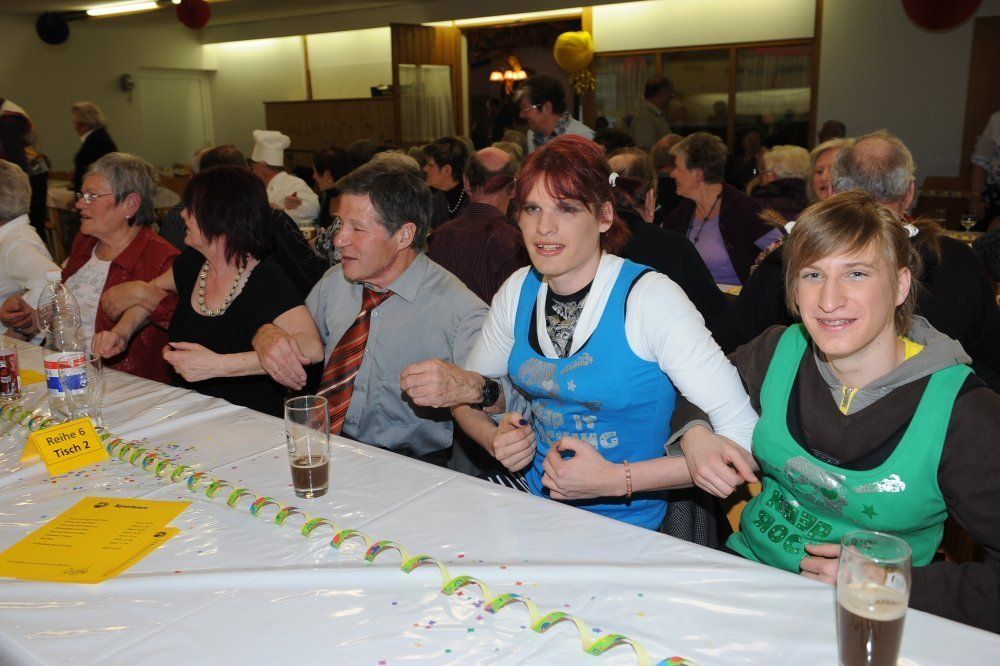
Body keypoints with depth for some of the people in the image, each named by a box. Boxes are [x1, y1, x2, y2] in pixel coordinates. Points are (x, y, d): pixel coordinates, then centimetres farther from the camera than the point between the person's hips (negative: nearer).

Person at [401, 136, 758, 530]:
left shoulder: (651, 299, -17)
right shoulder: (518, 291, 0)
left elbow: (743, 435, -20)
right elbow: (477, 389, 14)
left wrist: (617, 479, -24)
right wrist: (493, 438, -8)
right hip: (532, 508, 5)